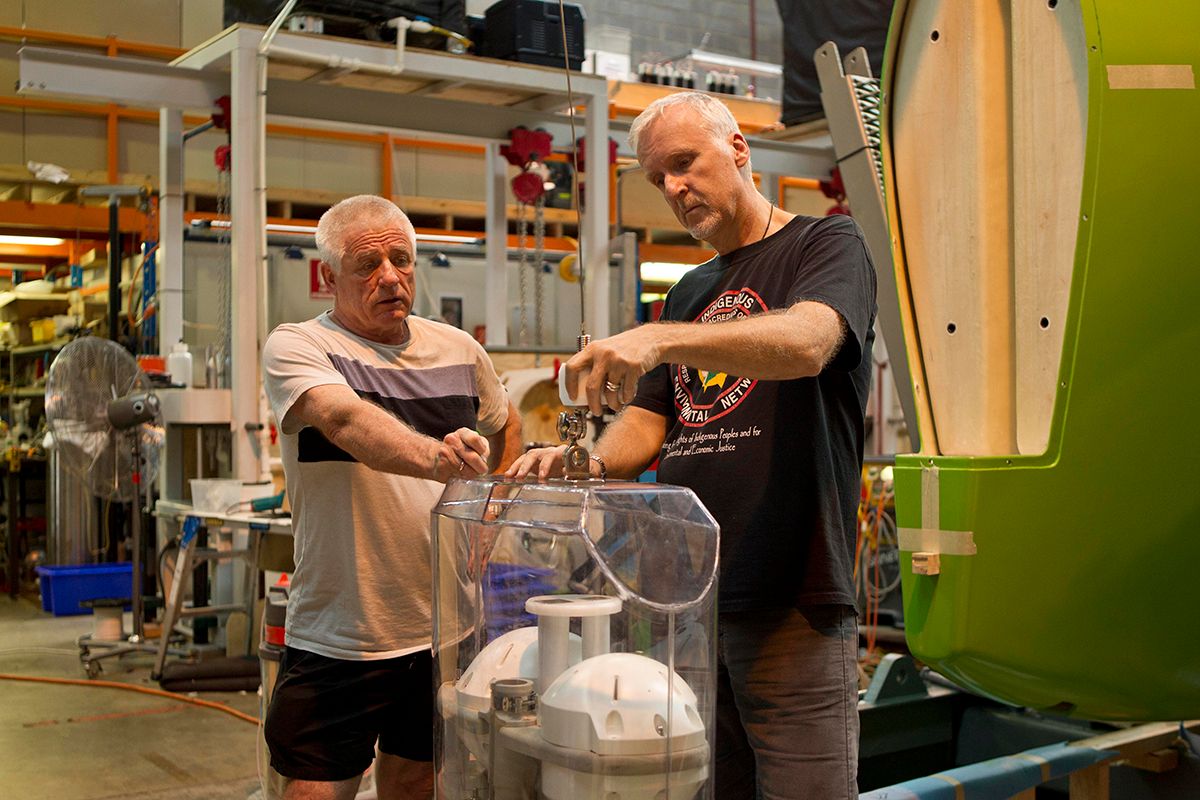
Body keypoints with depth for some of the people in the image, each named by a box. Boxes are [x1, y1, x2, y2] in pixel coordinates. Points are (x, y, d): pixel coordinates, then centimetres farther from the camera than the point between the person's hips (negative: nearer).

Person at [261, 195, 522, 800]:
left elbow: (505, 426, 25)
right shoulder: (295, 349, -8)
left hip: (442, 633, 4)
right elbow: (346, 419, -29)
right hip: (336, 642, -4)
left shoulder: (460, 351, 7)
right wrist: (431, 458, -48)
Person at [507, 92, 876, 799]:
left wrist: (659, 339, -34)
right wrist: (595, 461, -5)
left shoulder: (828, 245, 1)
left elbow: (806, 343, -21)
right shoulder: (689, 292, 21)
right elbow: (650, 421, 18)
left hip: (793, 605, -6)